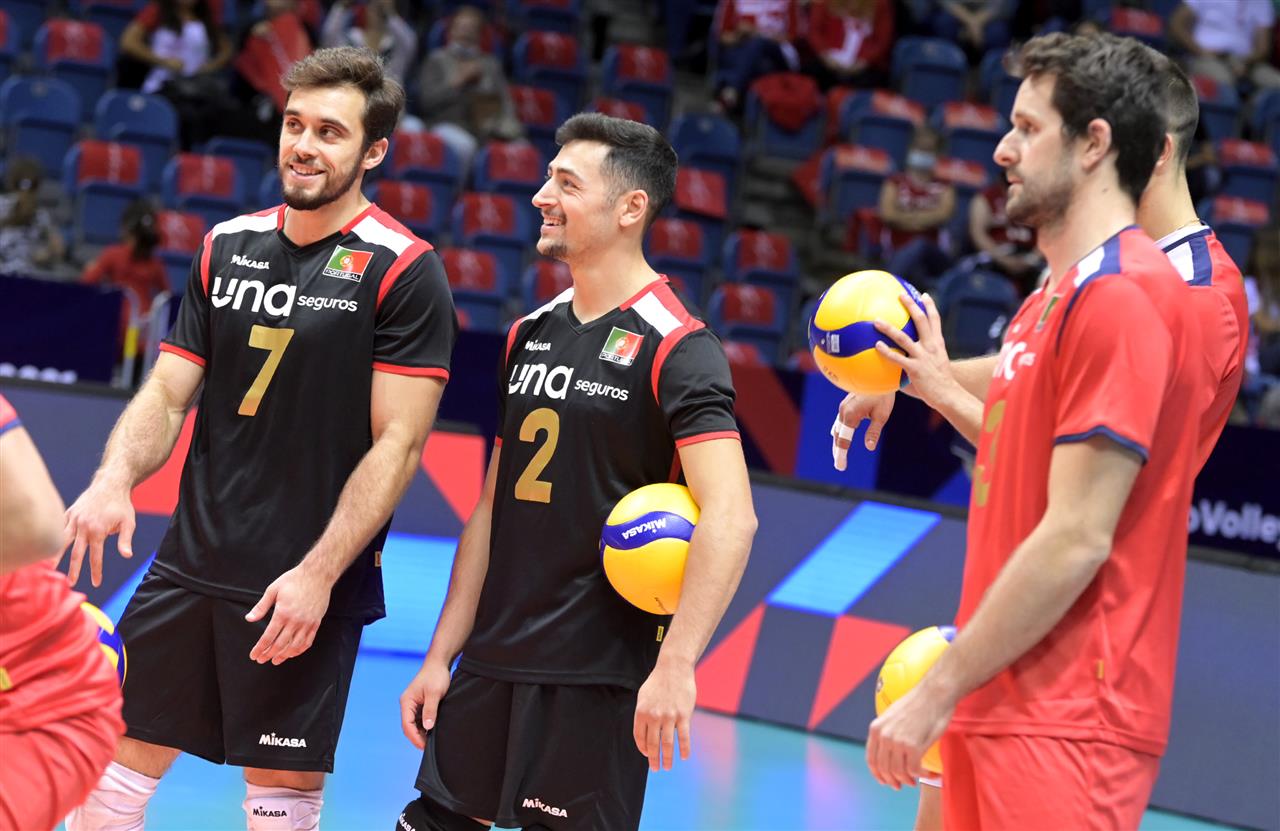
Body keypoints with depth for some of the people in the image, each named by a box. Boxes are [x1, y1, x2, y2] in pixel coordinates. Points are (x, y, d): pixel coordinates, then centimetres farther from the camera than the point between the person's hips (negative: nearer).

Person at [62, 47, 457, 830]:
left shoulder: (402, 270, -8)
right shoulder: (228, 246, 9)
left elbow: (397, 443, -12)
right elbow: (168, 394, 10)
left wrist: (318, 574, -19)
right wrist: (115, 479, -11)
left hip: (306, 589, -5)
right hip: (191, 564, 5)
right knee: (121, 760, 7)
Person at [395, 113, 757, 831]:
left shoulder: (676, 346, -11)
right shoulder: (530, 335, 13)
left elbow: (730, 518, -21)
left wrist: (675, 665, -29)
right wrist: (441, 657, 13)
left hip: (597, 675, -7)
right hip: (493, 664, 7)